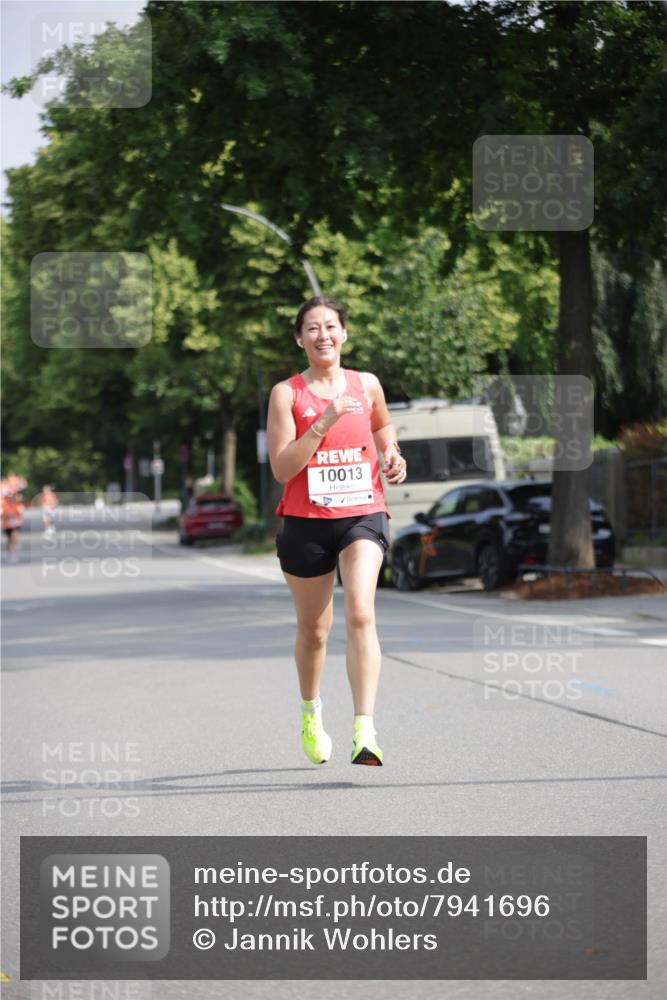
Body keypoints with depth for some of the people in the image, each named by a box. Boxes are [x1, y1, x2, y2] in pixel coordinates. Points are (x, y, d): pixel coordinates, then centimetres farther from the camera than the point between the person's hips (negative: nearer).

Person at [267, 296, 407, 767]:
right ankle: (311, 711, 42)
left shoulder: (367, 385, 6)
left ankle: (365, 731, -25)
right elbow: (281, 468, -12)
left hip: (362, 516, 0)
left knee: (360, 614, -21)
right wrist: (325, 423, -20)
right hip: (306, 522, 0)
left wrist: (392, 455, 9)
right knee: (313, 630, 12)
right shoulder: (286, 393, -3)